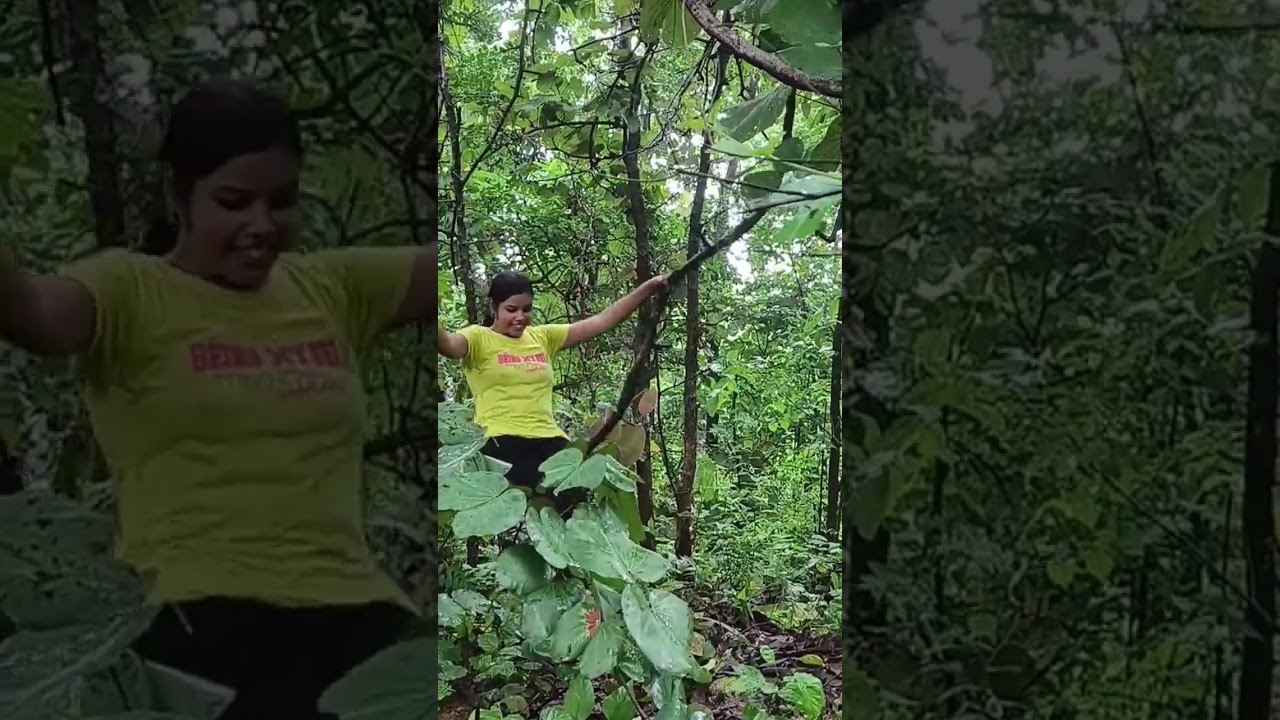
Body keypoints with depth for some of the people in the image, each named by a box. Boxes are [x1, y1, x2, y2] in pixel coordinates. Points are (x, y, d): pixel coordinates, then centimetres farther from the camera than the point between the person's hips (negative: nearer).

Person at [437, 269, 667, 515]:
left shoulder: (543, 337, 18)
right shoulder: (479, 338, 4)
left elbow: (602, 322, 18)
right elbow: (448, 344, -19)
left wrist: (648, 288, 13)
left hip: (549, 441, 5)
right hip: (501, 444, -5)